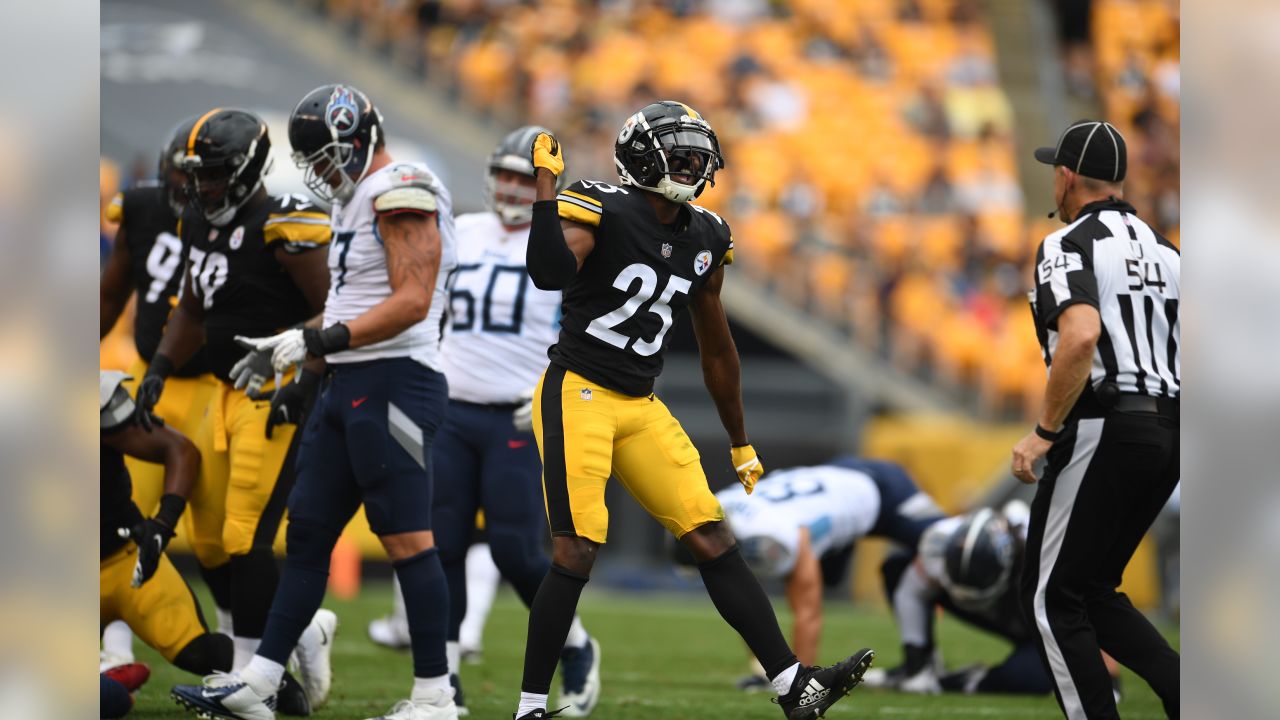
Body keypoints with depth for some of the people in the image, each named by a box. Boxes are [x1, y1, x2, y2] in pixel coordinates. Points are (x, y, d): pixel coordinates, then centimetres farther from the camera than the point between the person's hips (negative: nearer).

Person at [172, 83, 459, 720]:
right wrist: (306, 378, 21)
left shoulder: (401, 191, -12)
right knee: (307, 531, 8)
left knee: (406, 537, -8)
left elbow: (411, 303, -20)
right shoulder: (356, 202, 19)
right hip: (349, 386, 10)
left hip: (393, 381, -10)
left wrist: (320, 341, -23)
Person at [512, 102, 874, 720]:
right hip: (577, 394, -6)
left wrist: (740, 442, 26)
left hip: (641, 408, 6)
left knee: (714, 542, 2)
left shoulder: (704, 239, 10)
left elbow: (715, 347, 21)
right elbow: (550, 273, -32)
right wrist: (546, 182, -32)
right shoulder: (602, 212, -11)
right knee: (575, 553, -12)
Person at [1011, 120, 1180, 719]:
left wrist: (1044, 433, -20)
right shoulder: (1163, 251, 17)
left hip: (1103, 434, -8)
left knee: (1050, 597, -1)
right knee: (1089, 591, 16)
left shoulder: (1069, 245, -7)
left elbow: (1081, 334, -25)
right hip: (1169, 433, 8)